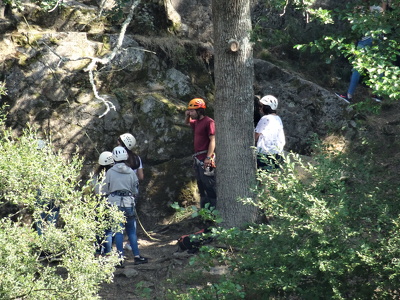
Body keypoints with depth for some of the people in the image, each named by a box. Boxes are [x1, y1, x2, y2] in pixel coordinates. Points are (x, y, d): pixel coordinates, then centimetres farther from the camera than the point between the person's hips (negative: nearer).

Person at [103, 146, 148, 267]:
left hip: (114, 203, -1)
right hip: (129, 203, 1)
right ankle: (137, 256, 13)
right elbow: (135, 191, 8)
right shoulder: (131, 172, 1)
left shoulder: (110, 172, -4)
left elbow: (105, 190, 3)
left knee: (118, 231, 1)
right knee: (132, 231, 11)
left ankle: (120, 258, -4)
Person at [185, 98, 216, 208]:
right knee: (201, 188, 15)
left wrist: (208, 158, -25)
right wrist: (187, 116, 15)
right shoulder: (197, 122, 15)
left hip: (205, 160, -10)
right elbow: (187, 123, 39)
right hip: (198, 160, 10)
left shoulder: (208, 122, -12)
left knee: (210, 187, -10)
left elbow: (212, 140, -18)